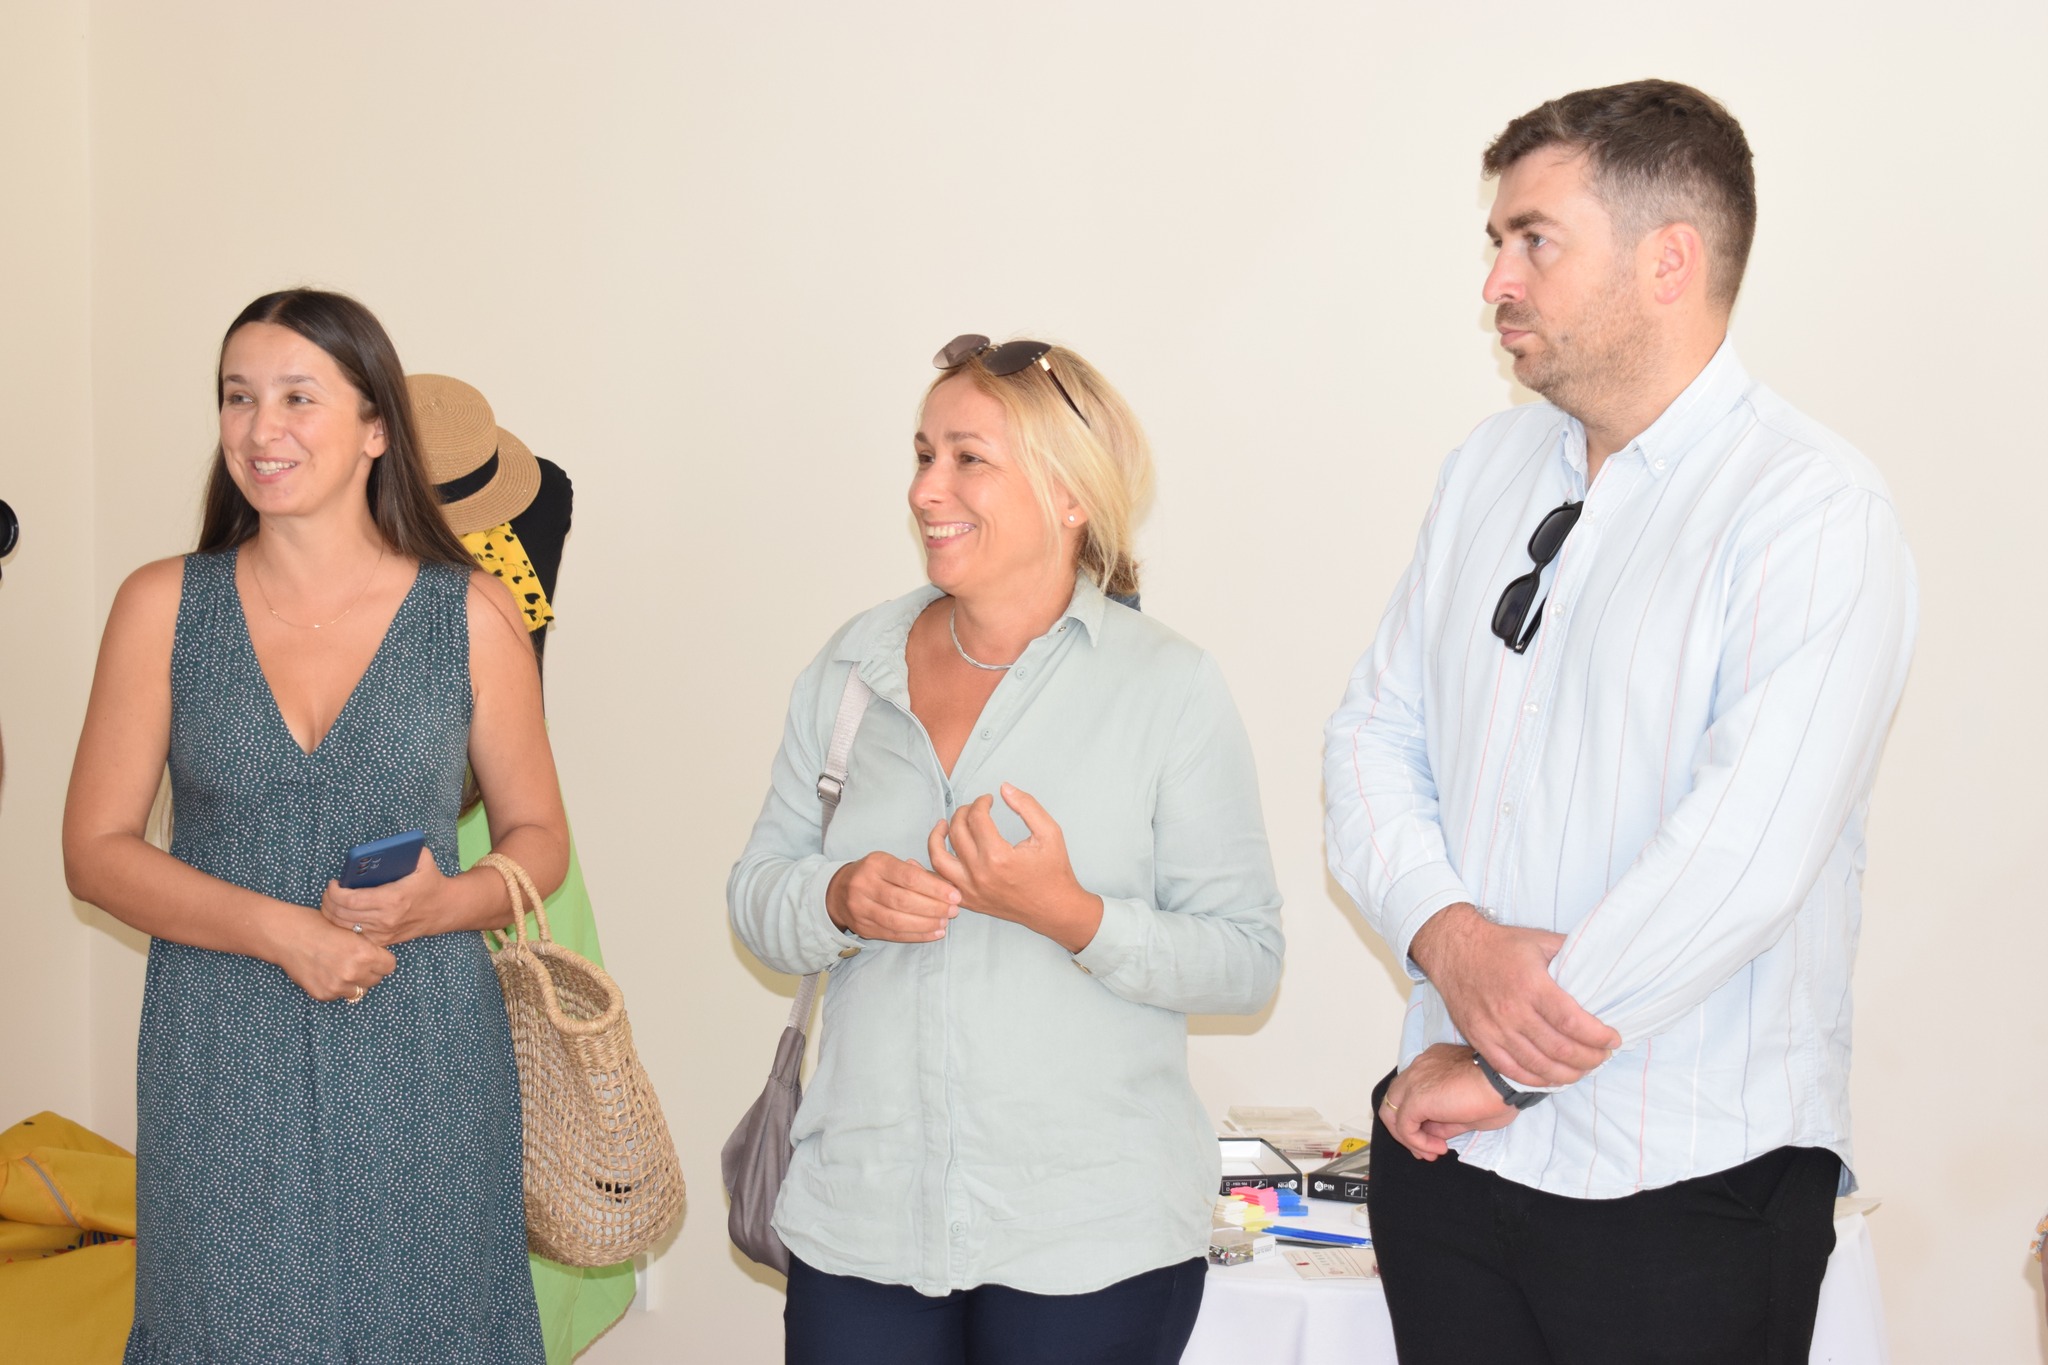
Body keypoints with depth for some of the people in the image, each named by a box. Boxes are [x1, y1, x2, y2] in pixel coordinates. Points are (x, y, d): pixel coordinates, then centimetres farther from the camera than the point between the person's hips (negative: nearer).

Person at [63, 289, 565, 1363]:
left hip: (422, 1068, 0)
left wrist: (446, 902, -13)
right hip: (221, 1070, 0)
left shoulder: (471, 616, 0)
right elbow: (95, 850, 0)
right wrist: (281, 930, -14)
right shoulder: (162, 606, 1)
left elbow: (538, 834, 8)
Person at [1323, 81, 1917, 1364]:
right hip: (1449, 1137, 6)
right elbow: (1374, 733, 6)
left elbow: (1742, 854, -23)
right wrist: (1448, 936, -13)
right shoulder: (1490, 466, 9)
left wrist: (1501, 1069, -16)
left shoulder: (1815, 510, -14)